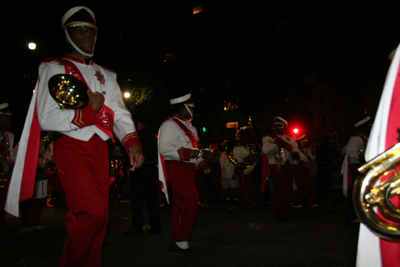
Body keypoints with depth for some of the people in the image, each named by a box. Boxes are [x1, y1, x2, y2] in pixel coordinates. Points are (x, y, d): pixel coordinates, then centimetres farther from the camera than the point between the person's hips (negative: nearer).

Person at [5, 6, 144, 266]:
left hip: (100, 149, 6)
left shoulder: (106, 75, 19)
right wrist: (89, 111, -10)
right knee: (92, 211, -20)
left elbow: (120, 114, 9)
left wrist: (132, 142, -8)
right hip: (72, 148, -5)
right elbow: (47, 118, -8)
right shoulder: (54, 69, 3)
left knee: (100, 214, 7)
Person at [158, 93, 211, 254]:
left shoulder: (188, 126, 21)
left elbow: (193, 148, 26)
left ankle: (175, 242, 20)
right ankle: (181, 239, -2)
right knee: (192, 202, -15)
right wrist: (188, 153, -21)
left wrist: (203, 165, 11)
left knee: (180, 205, 11)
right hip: (177, 169, -9)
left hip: (186, 169, 10)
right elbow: (164, 148, -21)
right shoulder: (170, 124, -9)